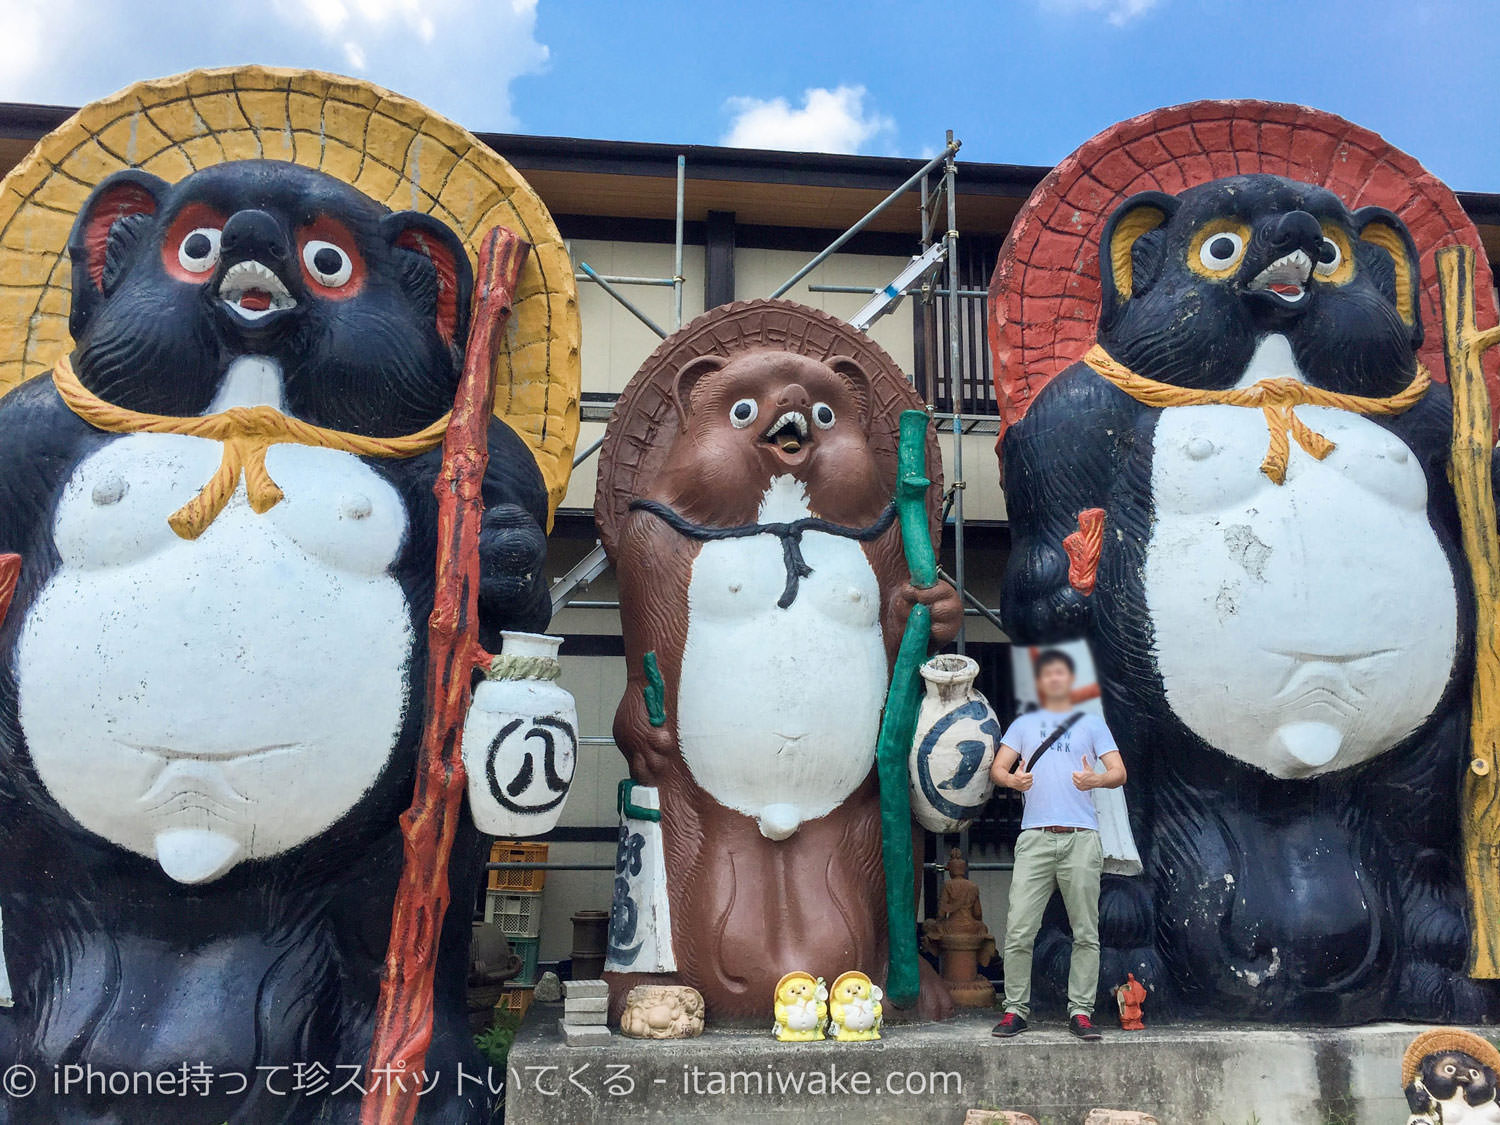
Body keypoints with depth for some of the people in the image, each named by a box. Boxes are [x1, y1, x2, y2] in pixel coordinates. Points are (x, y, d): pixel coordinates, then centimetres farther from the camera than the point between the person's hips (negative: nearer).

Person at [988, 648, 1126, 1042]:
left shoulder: (1091, 723, 17)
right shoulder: (1024, 724, 19)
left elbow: (1119, 772, 7)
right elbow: (997, 767, 10)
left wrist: (1097, 780, -15)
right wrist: (1012, 780, -14)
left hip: (1081, 837, 0)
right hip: (1035, 836, 0)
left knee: (1086, 932, 1)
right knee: (1019, 930, -5)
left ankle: (1080, 1011, 9)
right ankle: (1015, 1009, 4)